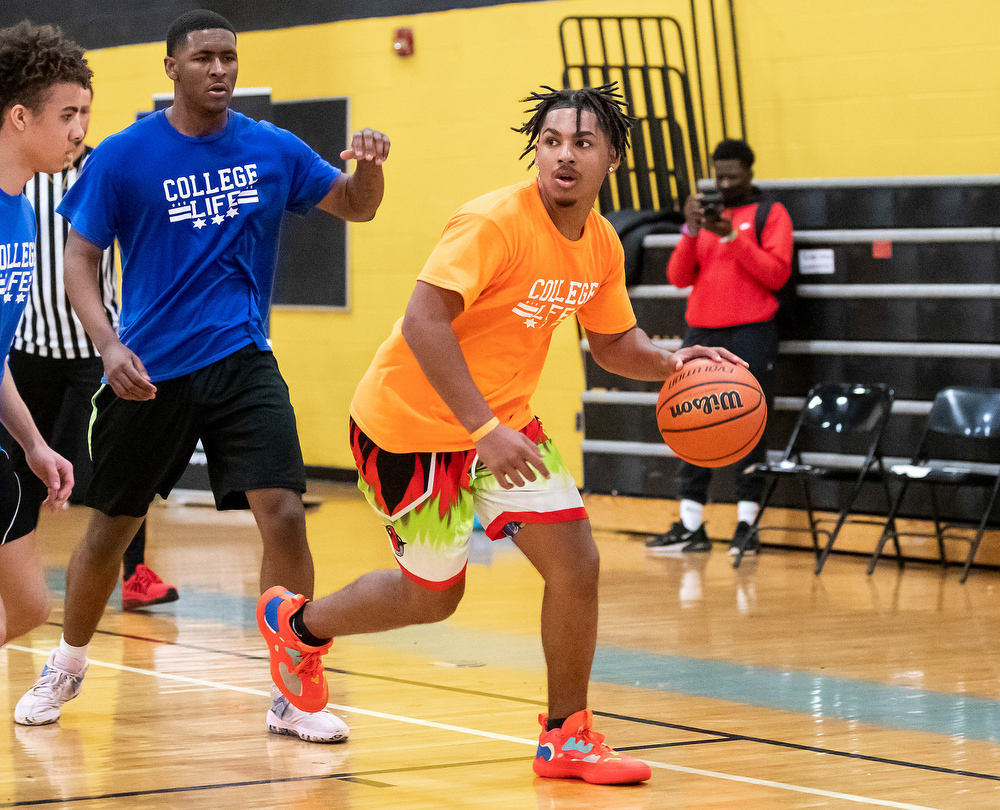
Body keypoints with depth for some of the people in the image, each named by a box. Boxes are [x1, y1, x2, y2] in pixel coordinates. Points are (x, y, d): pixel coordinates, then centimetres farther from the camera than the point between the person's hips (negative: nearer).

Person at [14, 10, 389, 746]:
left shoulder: (272, 149, 2)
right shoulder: (123, 156, -6)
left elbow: (355, 206, 12)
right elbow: (80, 258, -4)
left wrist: (369, 166, -12)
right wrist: (108, 345, -18)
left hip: (240, 362, 1)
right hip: (148, 372, -1)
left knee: (283, 512, -14)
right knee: (111, 527, 10)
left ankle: (291, 697, -3)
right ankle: (67, 666, 36)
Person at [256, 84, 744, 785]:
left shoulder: (601, 245, -2)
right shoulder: (496, 222, -27)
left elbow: (614, 344, 13)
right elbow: (423, 321, -33)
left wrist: (672, 364, -9)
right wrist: (484, 430, -38)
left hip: (503, 422, 7)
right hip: (412, 424, -7)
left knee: (576, 563, -5)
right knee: (433, 595, 6)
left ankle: (567, 737, 10)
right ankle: (298, 622, 34)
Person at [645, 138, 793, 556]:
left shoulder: (771, 214, 4)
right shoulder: (704, 212, 17)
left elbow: (777, 273, -9)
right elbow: (678, 277, 9)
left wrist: (732, 235, -15)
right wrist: (691, 231, -6)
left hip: (749, 335, -5)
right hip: (701, 334, 5)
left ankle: (746, 526, -1)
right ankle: (690, 527, 6)